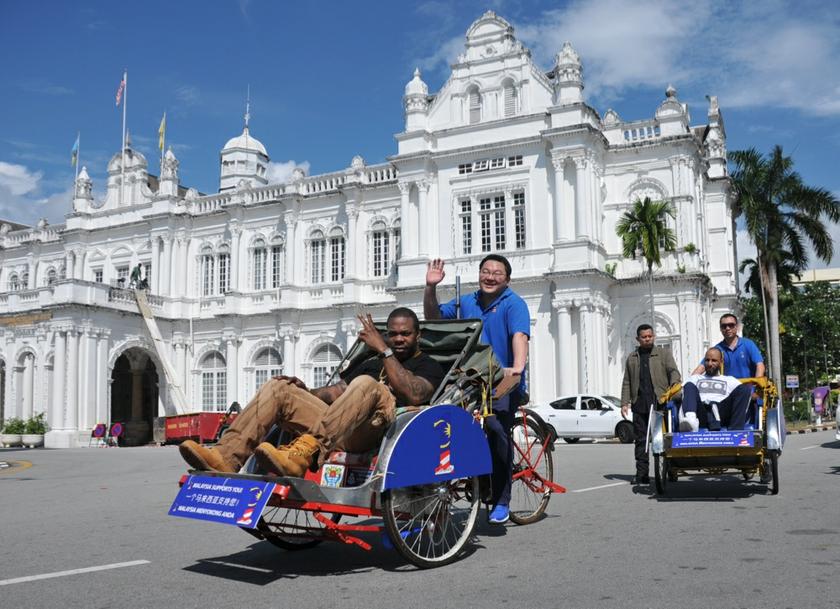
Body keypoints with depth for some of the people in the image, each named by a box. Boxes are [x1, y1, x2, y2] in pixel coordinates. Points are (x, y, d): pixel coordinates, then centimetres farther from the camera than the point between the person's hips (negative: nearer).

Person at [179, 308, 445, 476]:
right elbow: (337, 391, 24)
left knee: (366, 384, -36)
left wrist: (384, 351, -10)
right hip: (340, 428, 7)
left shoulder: (429, 366, 14)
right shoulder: (373, 364, 35)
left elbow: (414, 395, -10)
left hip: (375, 430, -6)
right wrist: (304, 392, 5)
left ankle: (302, 454, -52)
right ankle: (227, 457, -25)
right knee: (277, 387, -4)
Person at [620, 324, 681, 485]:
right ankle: (642, 474, 6)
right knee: (641, 440, 3)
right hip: (639, 406, 3)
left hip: (660, 403, -3)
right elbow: (626, 383, 18)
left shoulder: (664, 354, 12)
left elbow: (673, 372, 0)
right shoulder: (632, 358, 19)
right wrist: (625, 403, 8)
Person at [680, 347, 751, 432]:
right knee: (690, 386, -28)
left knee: (746, 388, -21)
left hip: (722, 413, 0)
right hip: (701, 411, 0)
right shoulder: (695, 379, 34)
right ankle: (690, 419, -61)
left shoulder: (730, 380, 34)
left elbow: (743, 393, 17)